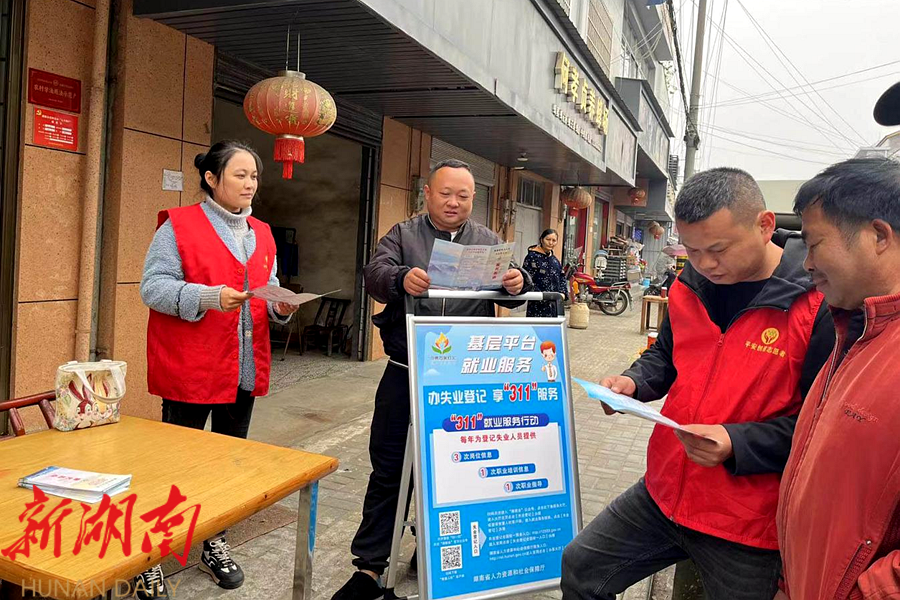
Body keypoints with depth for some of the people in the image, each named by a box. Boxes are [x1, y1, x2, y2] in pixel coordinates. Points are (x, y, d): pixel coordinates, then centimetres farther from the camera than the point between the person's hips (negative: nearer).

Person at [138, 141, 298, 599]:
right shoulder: (178, 225, -5)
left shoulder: (262, 234, 13)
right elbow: (153, 286, -12)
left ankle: (215, 544, 33)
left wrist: (282, 306, -5)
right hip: (189, 368, -6)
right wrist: (209, 297, -26)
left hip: (245, 368, 6)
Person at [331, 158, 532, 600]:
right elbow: (374, 273, -12)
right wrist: (400, 279, -35)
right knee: (388, 470, 6)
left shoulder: (488, 241, 8)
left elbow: (510, 288, 0)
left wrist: (517, 283, -25)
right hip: (406, 374, -1)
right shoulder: (403, 234, 3)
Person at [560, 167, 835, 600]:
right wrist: (632, 383, -3)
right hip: (664, 493, 6)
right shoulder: (689, 285, 1)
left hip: (749, 526, -5)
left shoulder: (820, 304, -18)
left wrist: (737, 443, -26)